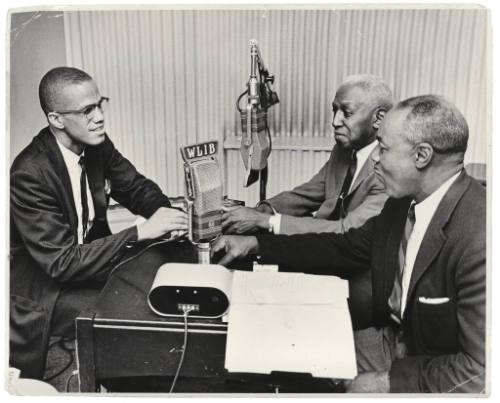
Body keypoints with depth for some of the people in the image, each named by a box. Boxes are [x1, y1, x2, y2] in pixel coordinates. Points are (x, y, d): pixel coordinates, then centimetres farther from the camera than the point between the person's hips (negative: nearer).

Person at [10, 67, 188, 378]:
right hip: (45, 289, -6)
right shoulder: (29, 175, -26)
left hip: (91, 257, 7)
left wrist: (164, 212, -16)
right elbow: (62, 263, -28)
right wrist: (140, 232, -33)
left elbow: (136, 187, 7)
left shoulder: (97, 146, -6)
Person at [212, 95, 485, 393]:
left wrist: (388, 382, -20)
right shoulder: (404, 201, -4)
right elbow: (346, 247, 7)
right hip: (395, 341, 6)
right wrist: (257, 243, 4)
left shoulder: (479, 239, -30)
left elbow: (479, 372, -26)